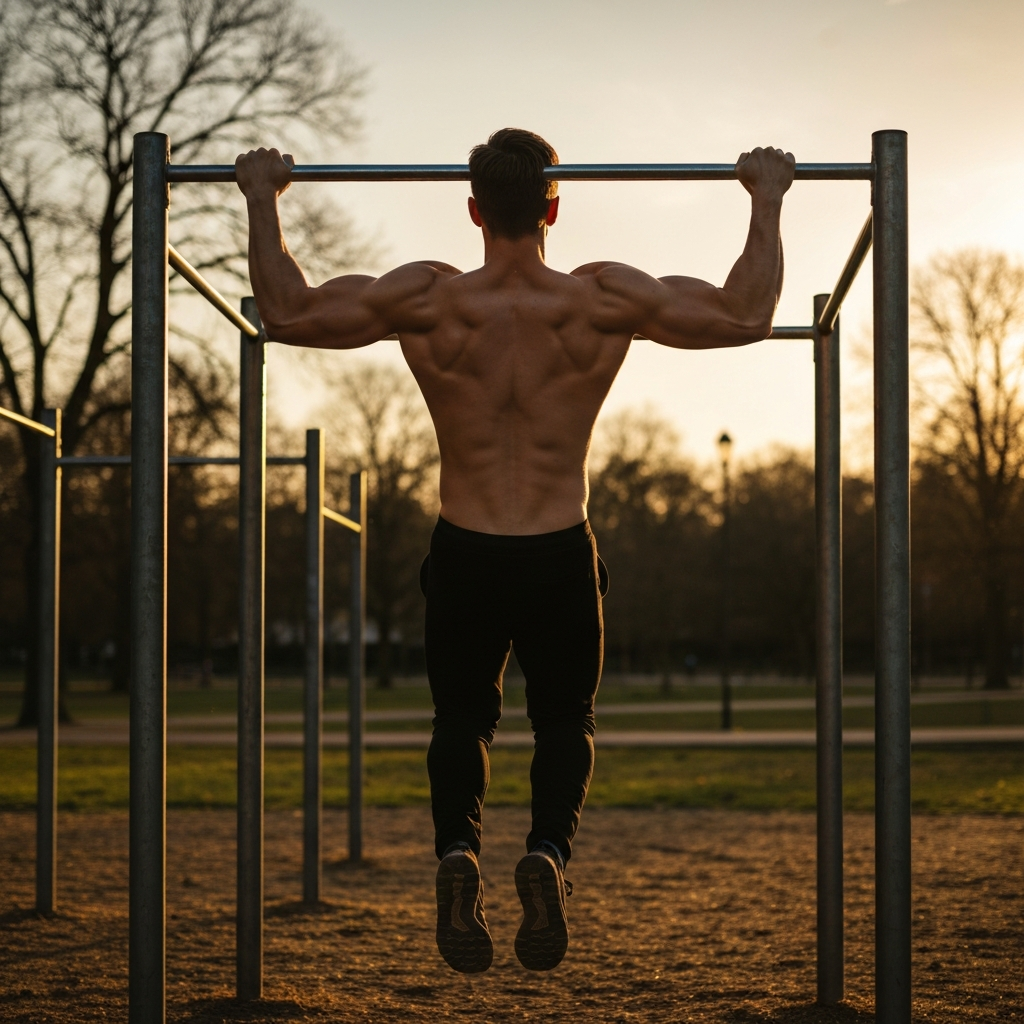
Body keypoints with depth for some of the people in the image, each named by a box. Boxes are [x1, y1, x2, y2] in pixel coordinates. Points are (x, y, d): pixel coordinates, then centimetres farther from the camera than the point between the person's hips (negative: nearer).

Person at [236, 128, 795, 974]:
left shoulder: (427, 299, -10)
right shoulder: (605, 300, -10)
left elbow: (287, 312, -4)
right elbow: (748, 316, -5)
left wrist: (262, 201, 6)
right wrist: (766, 203, 5)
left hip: (464, 556, 0)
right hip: (561, 556, 0)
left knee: (462, 720, 20)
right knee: (565, 719, 19)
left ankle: (458, 849, -11)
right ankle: (549, 851, -11)